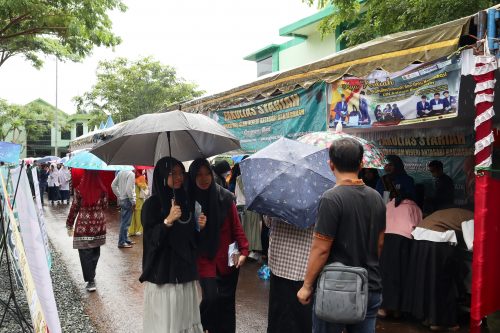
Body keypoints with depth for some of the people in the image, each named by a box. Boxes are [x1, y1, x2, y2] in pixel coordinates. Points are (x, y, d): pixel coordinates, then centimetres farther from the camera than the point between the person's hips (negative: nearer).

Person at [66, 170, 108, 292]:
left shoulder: (79, 190, -11)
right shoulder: (102, 190, -6)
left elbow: (74, 209, -4)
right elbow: (105, 206, 5)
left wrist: (69, 225, 7)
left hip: (83, 226, -3)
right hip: (99, 225, 3)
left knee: (85, 254, 5)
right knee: (95, 252, 17)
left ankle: (90, 281, 4)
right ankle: (91, 276, 31)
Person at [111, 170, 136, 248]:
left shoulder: (120, 172, 8)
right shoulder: (131, 174, -16)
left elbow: (113, 185, 12)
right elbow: (129, 189, -22)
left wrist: (119, 196, 16)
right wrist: (133, 202, -14)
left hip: (122, 200, 8)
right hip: (127, 200, -8)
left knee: (124, 221, 16)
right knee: (125, 222, -3)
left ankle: (126, 239, 26)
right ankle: (121, 242, 1)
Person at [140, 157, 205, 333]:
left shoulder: (185, 201, 9)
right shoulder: (152, 203, -9)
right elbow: (151, 240, -16)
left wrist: (199, 227, -2)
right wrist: (168, 221, -28)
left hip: (185, 270, 6)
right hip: (163, 273, -6)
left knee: (186, 318, 10)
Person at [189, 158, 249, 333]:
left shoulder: (225, 197, -7)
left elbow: (236, 226, -3)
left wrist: (243, 250, -10)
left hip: (228, 259, 1)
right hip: (204, 259, -1)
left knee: (227, 301, 10)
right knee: (211, 297, -10)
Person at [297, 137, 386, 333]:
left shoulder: (332, 198, -19)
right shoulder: (376, 198, 2)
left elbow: (321, 249, -18)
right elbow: (379, 243, 11)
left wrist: (307, 286, -9)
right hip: (371, 288, 6)